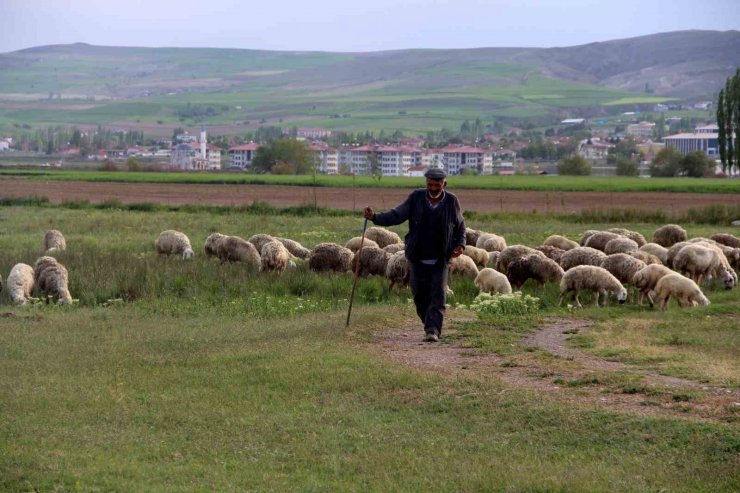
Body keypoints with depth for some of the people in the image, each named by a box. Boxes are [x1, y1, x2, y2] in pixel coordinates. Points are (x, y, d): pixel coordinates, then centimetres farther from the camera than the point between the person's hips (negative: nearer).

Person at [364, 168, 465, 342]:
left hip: (440, 260, -1)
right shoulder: (416, 198, -5)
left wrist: (460, 244, -7)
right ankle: (431, 325, 23)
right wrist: (375, 217, -20)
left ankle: (433, 331, -15)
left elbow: (460, 226, 10)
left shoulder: (451, 201, -4)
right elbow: (396, 215, -5)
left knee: (438, 295, -12)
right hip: (418, 259, 1)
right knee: (420, 295, 2)